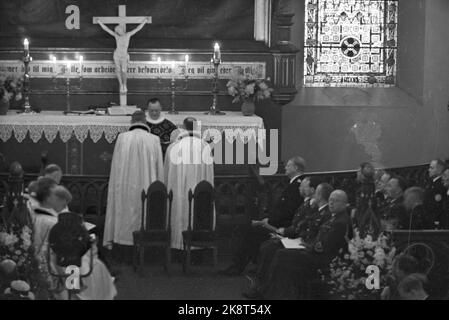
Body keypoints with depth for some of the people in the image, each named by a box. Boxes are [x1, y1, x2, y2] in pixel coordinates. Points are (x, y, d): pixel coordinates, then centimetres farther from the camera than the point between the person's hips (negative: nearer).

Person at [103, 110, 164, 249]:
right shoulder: (154, 140, -1)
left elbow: (115, 167, 3)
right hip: (146, 188, -1)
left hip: (124, 188, 1)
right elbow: (159, 169, 1)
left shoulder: (122, 138, 1)